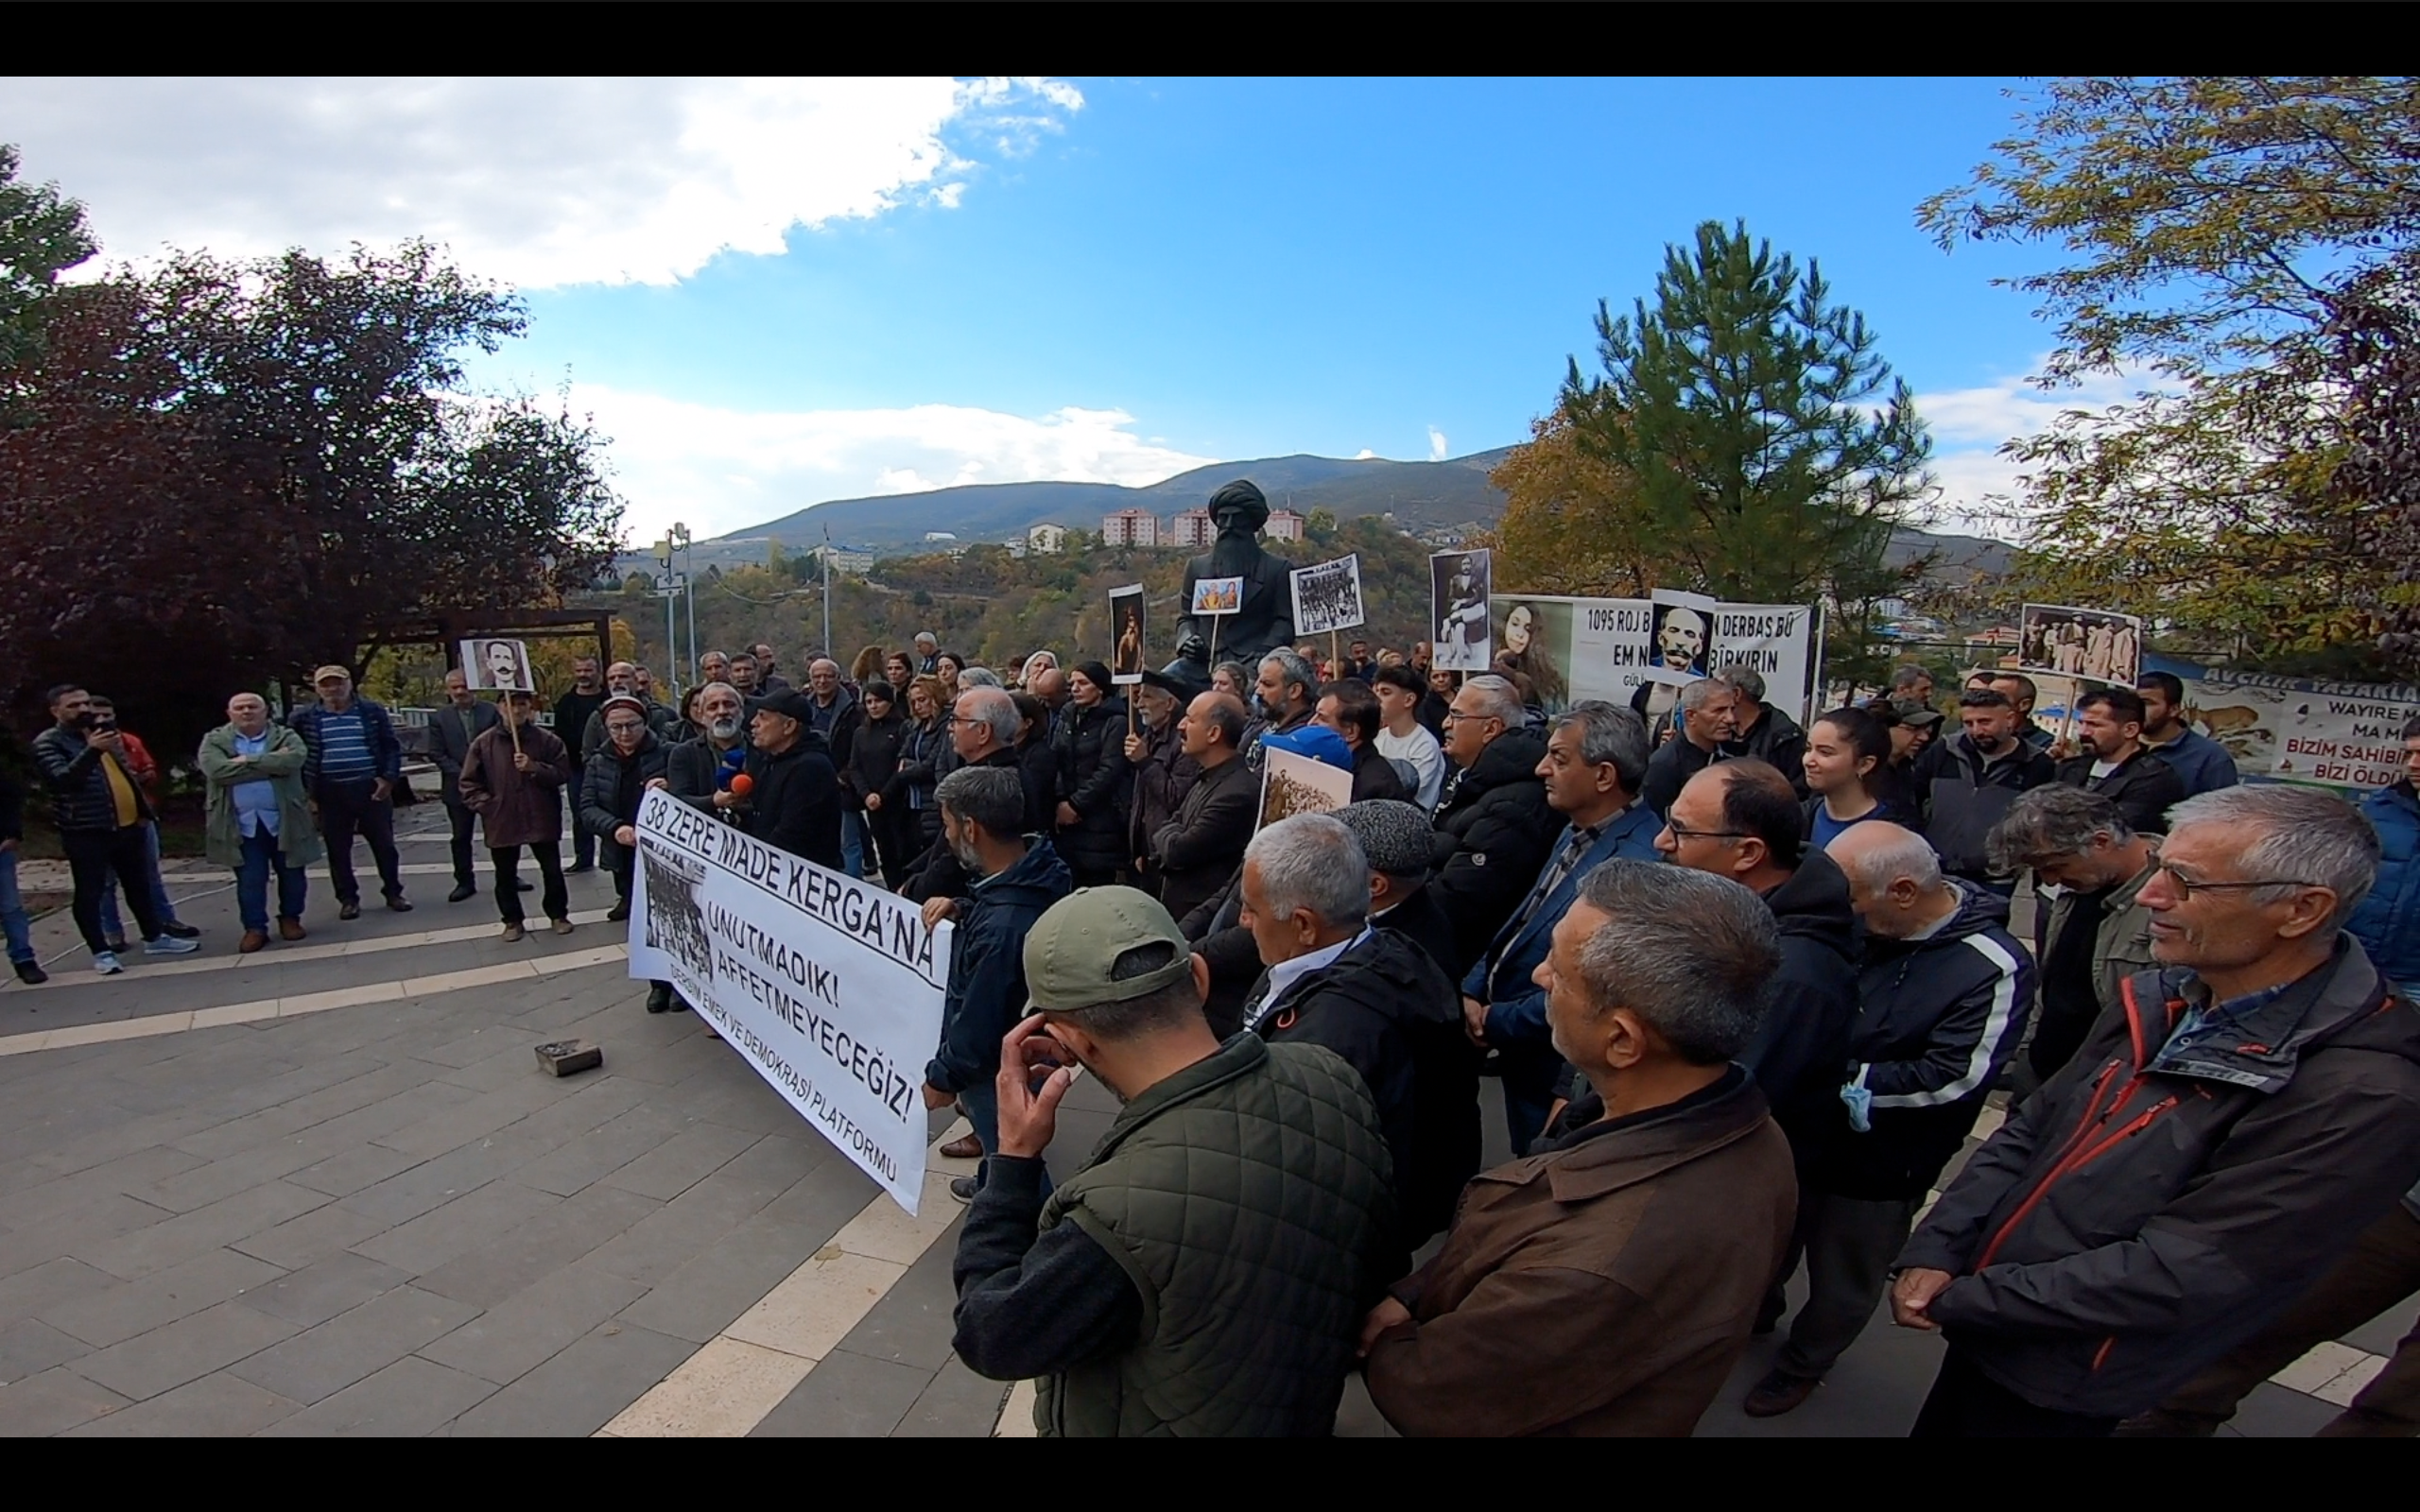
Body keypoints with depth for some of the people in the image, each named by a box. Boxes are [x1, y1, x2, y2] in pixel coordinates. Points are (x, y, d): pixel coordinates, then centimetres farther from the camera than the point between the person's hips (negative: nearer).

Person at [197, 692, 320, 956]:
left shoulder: (285, 736, 3)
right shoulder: (214, 741, 5)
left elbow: (295, 758, -19)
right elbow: (217, 770, -14)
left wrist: (247, 761, -16)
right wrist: (272, 764, -14)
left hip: (284, 820, 0)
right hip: (242, 823, 0)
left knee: (292, 874, 8)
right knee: (249, 880, 3)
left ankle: (290, 918, 25)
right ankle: (255, 928, 12)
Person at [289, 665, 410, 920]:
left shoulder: (372, 712, 2)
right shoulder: (304, 718, 2)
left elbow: (392, 746, 4)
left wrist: (389, 778, -6)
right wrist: (305, 788, 0)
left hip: (371, 788, 0)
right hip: (330, 792, 1)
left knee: (384, 844, 5)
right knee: (338, 849, 6)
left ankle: (393, 893, 17)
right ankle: (348, 899, 17)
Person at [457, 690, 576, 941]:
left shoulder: (548, 739, -3)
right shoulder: (484, 743, -1)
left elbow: (563, 774, -6)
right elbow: (469, 784, 3)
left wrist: (535, 768, -19)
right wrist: (487, 806, -7)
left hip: (541, 818, -1)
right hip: (501, 821, 1)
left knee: (552, 871, 8)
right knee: (506, 876, 11)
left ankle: (558, 915, 26)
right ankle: (512, 920, 27)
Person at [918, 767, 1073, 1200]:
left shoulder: (999, 929, -40)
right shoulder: (1039, 868, -12)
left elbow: (978, 1026, -28)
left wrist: (942, 1077, -10)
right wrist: (963, 906, -8)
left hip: (1001, 1067, -9)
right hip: (1028, 1044, 9)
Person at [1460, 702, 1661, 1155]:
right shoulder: (1577, 830, 3)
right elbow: (1524, 923, 11)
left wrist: (1496, 1022, -17)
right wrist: (1471, 991, -3)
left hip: (1561, 1078, -8)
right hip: (1524, 1059, 8)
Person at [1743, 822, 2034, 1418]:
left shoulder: (1994, 970, -24)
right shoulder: (1863, 927, -9)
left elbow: (1950, 1081, -26)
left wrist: (1840, 1077, -22)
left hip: (1876, 1167, -4)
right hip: (1799, 1129, 5)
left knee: (1843, 1283, 19)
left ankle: (1801, 1365, 44)